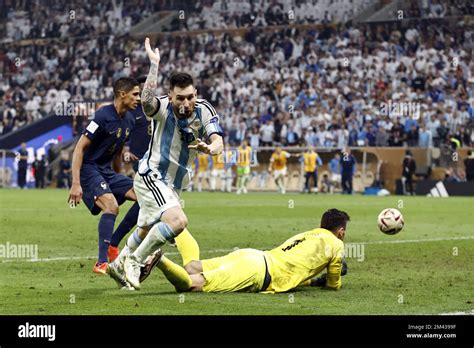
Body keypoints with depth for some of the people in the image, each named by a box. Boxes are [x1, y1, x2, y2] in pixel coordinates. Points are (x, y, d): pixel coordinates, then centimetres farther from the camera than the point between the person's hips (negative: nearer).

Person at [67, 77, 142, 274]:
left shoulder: (129, 120, 7)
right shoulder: (103, 116, -18)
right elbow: (79, 148, -19)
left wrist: (117, 180, 27)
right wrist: (76, 184, -25)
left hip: (107, 171, 9)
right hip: (89, 170, -9)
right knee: (111, 206, -29)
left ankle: (112, 245, 2)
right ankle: (102, 263, -28)